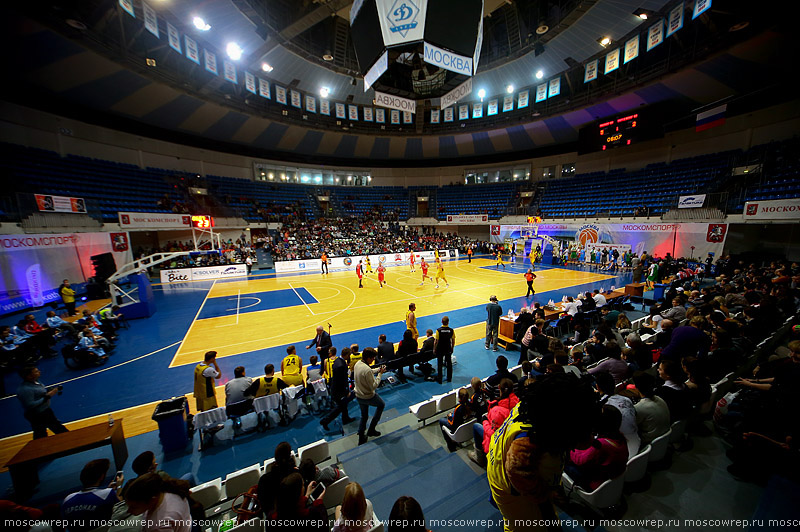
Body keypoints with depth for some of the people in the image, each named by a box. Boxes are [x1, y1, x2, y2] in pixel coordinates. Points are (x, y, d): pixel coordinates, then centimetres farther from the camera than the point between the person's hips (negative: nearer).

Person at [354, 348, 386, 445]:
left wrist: (377, 370, 0)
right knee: (381, 405, 21)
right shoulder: (367, 370, -33)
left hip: (358, 396, 7)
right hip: (368, 397, -7)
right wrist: (380, 373, -20)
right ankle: (371, 429, 26)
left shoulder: (357, 363, -7)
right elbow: (374, 386, -26)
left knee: (364, 416, 26)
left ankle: (361, 439, 37)